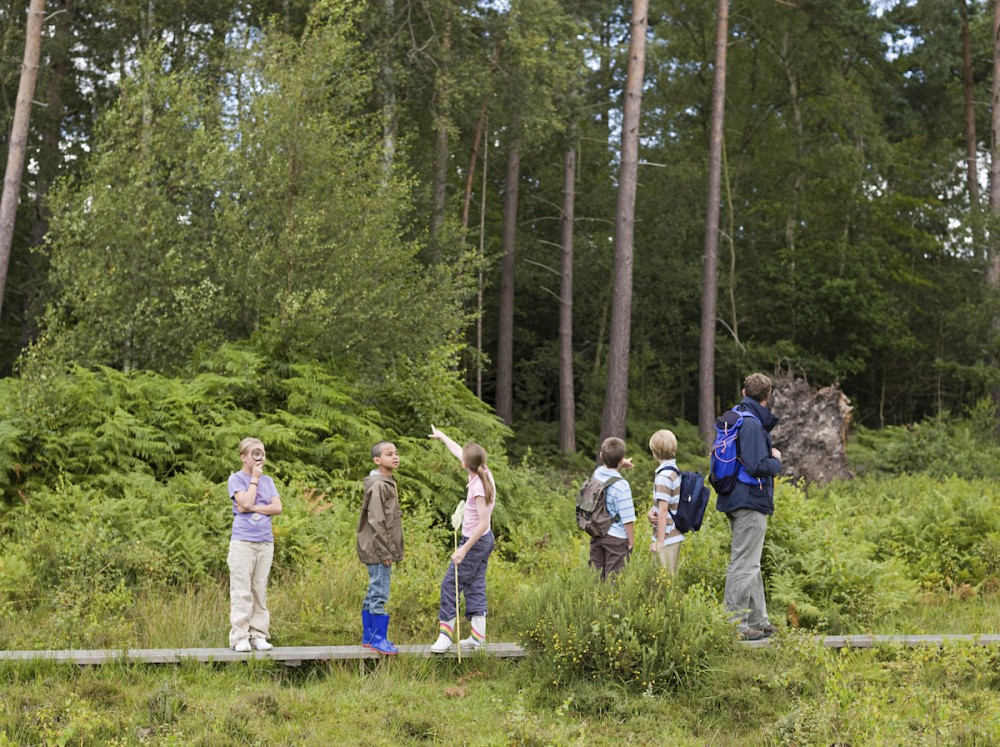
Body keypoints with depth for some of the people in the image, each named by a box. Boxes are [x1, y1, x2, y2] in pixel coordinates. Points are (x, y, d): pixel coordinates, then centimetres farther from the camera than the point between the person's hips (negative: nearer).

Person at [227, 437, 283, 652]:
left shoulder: (268, 481, 14)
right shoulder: (236, 479, 1)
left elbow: (277, 508, 2)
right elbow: (246, 503, -14)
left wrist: (253, 508, -10)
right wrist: (254, 479, -6)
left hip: (265, 542, 4)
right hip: (243, 542, -4)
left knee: (260, 591, 5)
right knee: (242, 592, -5)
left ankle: (258, 635, 8)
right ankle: (240, 637, -3)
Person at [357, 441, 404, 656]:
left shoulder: (387, 484, 16)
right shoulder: (378, 485, -16)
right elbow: (376, 522, -20)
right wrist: (385, 552, -19)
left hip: (381, 550, 10)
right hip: (378, 550, -10)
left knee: (374, 593, 14)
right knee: (380, 593, -7)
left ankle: (369, 636, 20)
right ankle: (379, 638, -3)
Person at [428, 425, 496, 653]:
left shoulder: (479, 487, -24)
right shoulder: (483, 472, 1)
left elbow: (483, 524, -25)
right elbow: (458, 452, 20)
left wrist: (464, 549, -24)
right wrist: (442, 436, 34)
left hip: (476, 541, -9)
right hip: (484, 540, 9)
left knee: (451, 584, -4)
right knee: (475, 585, 12)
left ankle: (445, 636, -3)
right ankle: (478, 635, 13)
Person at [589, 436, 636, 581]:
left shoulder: (597, 473, -2)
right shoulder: (622, 486, -22)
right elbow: (627, 519, -18)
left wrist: (620, 466, 21)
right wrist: (631, 541, -7)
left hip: (596, 534, 7)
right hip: (616, 537, -7)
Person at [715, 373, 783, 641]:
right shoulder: (752, 424, -17)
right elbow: (758, 466, -23)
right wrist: (776, 460, -4)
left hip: (735, 499, 10)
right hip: (750, 502, -10)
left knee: (750, 564, 16)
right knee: (744, 564, -6)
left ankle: (758, 621, 25)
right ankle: (735, 625, -3)